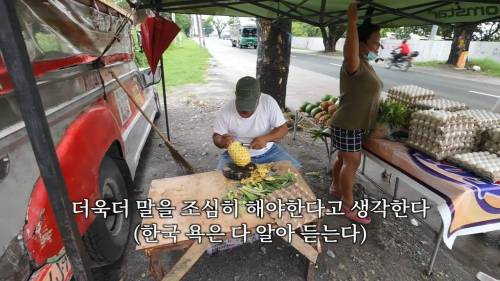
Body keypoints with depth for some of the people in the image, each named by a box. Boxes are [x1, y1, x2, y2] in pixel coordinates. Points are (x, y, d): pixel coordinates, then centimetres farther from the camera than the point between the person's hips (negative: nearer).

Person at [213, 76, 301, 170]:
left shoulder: (268, 102, -14)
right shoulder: (225, 112, -15)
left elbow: (283, 128, -10)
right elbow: (217, 137, -5)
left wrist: (265, 138, -28)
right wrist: (222, 141, -30)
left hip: (268, 151, 2)